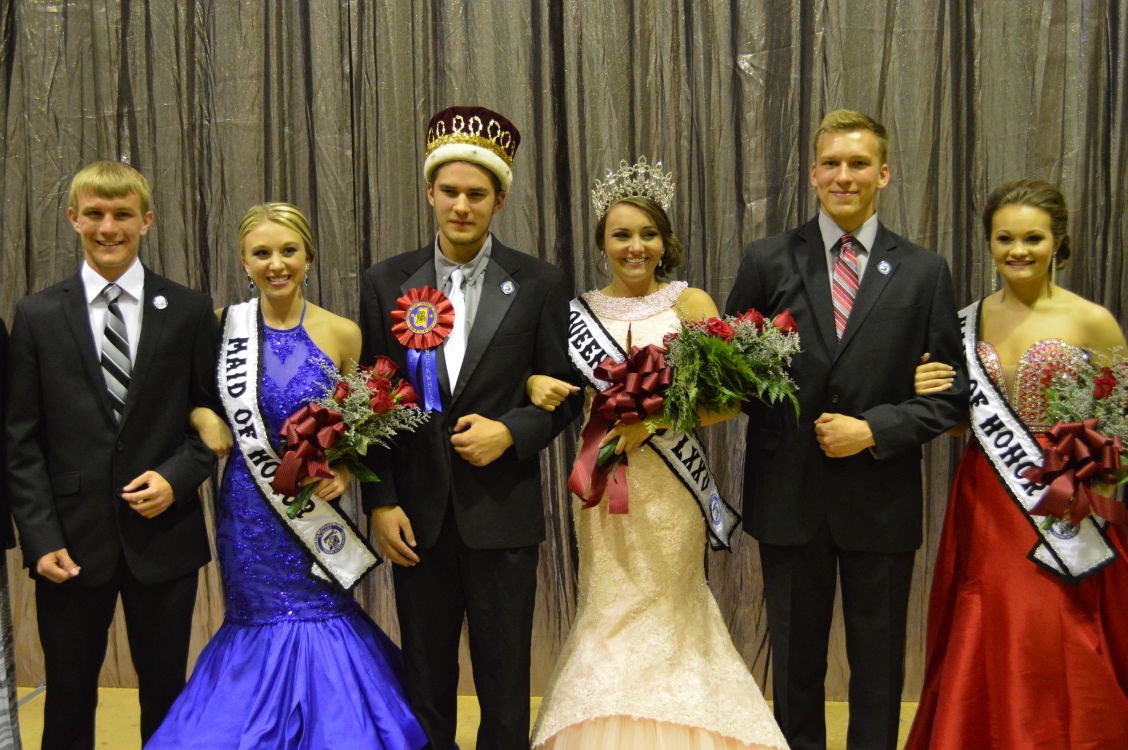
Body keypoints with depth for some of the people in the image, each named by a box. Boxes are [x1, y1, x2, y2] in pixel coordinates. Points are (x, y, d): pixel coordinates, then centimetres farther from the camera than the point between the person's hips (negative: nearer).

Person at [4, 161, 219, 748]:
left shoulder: (188, 310, 3)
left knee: (165, 697, 12)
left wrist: (177, 478, -11)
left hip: (163, 538, 0)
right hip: (71, 542, 0)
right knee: (68, 701, 10)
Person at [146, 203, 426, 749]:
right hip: (247, 508, 1)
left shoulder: (342, 334, -3)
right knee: (259, 620, 9)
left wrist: (345, 470, -11)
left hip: (314, 509, -1)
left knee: (316, 616, 1)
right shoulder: (223, 325, -1)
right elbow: (199, 404, 9)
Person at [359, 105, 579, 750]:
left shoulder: (539, 284, -1)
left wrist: (509, 433, -15)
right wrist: (381, 502, -2)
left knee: (506, 687, 6)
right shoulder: (387, 283, 3)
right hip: (417, 515, 2)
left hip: (502, 513, -1)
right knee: (425, 684, 13)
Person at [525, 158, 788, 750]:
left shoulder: (690, 304, -1)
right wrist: (538, 385, -8)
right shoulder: (578, 311, 7)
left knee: (657, 616, 4)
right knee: (608, 610, 5)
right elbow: (542, 373, 16)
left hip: (667, 483, -2)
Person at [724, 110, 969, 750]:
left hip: (881, 498, 0)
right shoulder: (768, 262, 0)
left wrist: (875, 429, -13)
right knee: (795, 657, 15)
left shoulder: (924, 272, 0)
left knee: (879, 662, 13)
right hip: (790, 495, 1)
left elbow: (952, 391, -2)